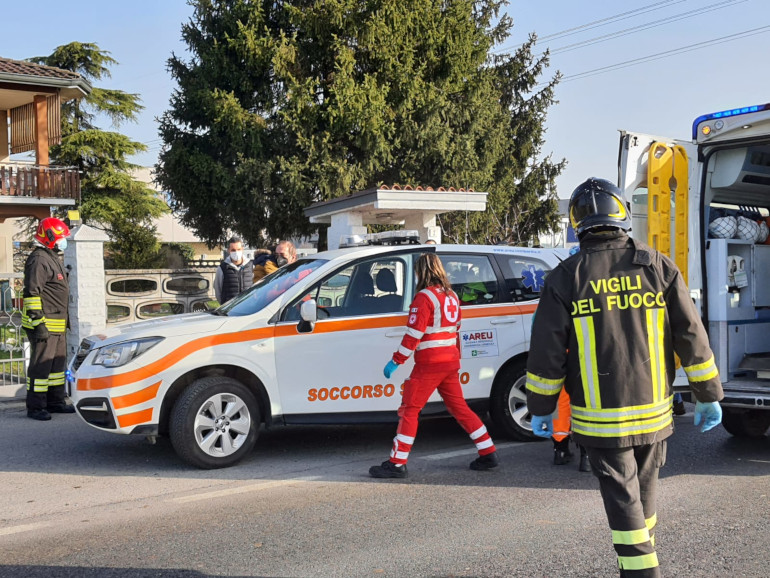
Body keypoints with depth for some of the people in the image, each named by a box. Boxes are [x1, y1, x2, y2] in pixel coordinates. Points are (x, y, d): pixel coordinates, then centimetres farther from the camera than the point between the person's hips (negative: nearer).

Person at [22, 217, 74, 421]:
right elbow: (32, 293, -21)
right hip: (44, 326, -11)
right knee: (40, 366, -6)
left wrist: (64, 320, 26)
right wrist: (39, 323, -25)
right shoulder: (39, 260, -15)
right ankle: (35, 407, 0)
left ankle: (56, 402, 26)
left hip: (57, 326, 11)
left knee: (57, 365, 16)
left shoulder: (52, 258, 18)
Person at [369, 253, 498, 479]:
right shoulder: (451, 296, 13)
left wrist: (396, 361, -12)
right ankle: (488, 454, 18)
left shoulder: (424, 297, -12)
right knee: (459, 407, 16)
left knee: (409, 409, -2)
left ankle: (397, 463, -1)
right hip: (450, 362, 8)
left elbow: (413, 334, -17)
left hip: (430, 364, -8)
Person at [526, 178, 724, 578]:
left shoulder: (566, 278, -7)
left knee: (622, 499, 6)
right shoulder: (657, 266, -2)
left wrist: (540, 408, 5)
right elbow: (691, 336, -1)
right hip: (652, 412, 3)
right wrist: (709, 395, 8)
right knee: (644, 491, 21)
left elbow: (547, 351, -6)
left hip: (599, 417, -3)